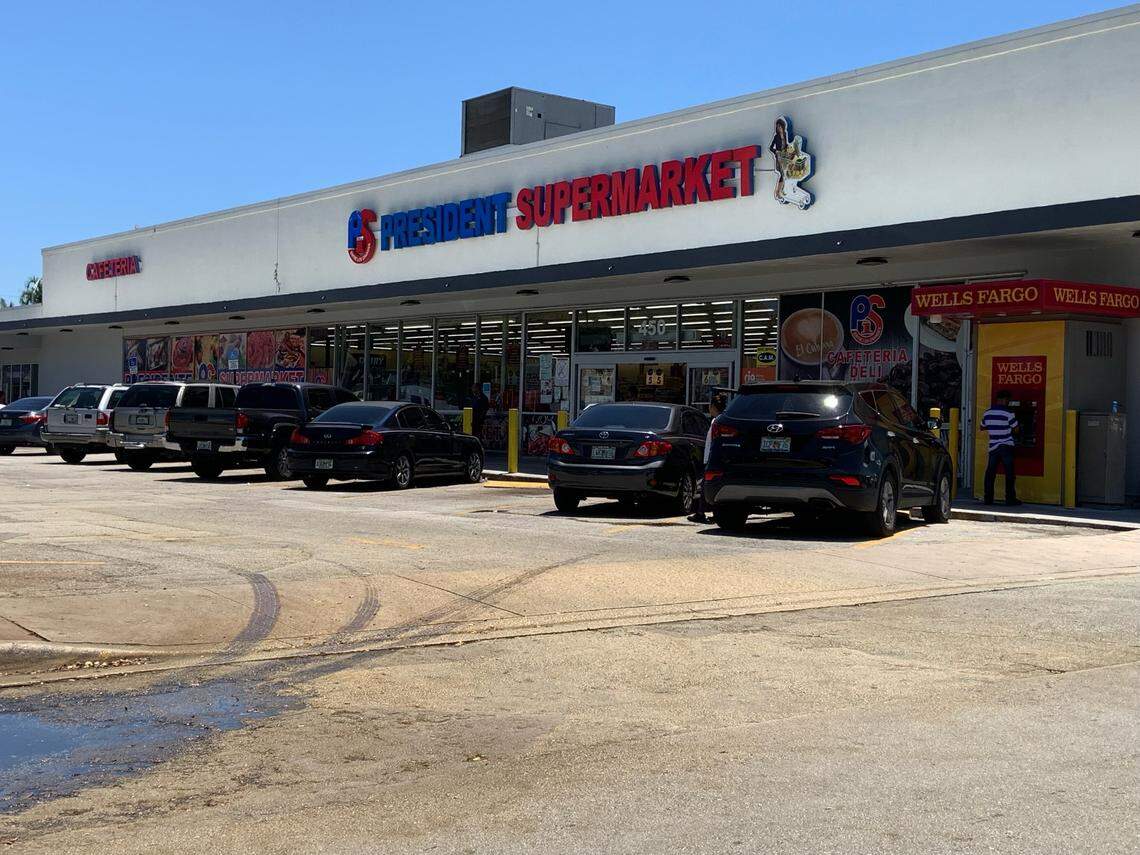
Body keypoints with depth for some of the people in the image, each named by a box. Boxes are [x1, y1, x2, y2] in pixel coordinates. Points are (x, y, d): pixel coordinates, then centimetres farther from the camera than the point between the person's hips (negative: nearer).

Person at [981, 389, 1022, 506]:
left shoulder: (987, 413, 5)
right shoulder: (1008, 413, -11)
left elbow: (982, 427, 19)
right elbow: (1016, 429, -7)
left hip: (993, 447, 4)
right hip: (1006, 446, -4)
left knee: (990, 473, 7)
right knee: (1009, 474, 1)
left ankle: (988, 499, 7)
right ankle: (1010, 498, 1)